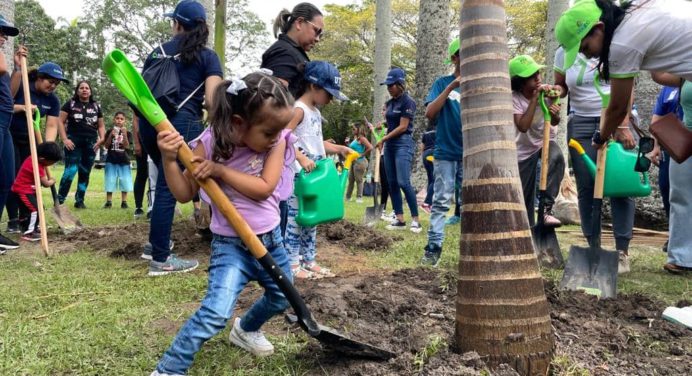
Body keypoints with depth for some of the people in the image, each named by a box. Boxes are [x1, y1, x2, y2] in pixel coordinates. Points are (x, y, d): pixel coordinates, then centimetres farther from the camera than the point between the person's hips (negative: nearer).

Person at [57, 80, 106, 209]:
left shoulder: (96, 106, 14)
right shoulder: (70, 104, 4)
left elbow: (101, 125, 19)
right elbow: (60, 122, 1)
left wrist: (102, 138, 1)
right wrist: (64, 139, -9)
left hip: (91, 144, 4)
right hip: (74, 142, -3)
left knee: (85, 173, 6)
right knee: (70, 171, -16)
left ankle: (79, 201, 15)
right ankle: (59, 200, -8)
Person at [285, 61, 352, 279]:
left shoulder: (316, 112, 17)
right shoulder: (299, 109, -12)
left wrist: (337, 148, 12)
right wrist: (301, 158, -29)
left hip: (314, 174, 10)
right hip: (298, 174, -9)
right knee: (295, 218, -4)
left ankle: (309, 261, 21)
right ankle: (293, 264, 3)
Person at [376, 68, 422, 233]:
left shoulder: (408, 101, -10)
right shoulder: (390, 103, 14)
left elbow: (402, 127, -14)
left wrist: (383, 139, -9)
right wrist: (384, 141, 6)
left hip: (403, 144, -8)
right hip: (389, 145, 8)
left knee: (403, 182, -15)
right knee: (392, 183, 5)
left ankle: (415, 220, -9)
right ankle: (399, 220, 9)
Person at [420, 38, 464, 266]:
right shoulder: (443, 82, 5)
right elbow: (430, 114, -6)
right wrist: (450, 88, -14)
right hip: (446, 152, -2)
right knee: (441, 202, -3)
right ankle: (433, 247, -1)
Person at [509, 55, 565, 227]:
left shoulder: (547, 91, -15)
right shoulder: (513, 98, -21)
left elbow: (554, 123, -8)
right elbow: (523, 126, -35)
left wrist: (555, 115, -32)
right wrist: (534, 98, -37)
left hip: (546, 141, 1)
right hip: (524, 149, -1)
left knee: (557, 158, -36)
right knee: (525, 198, 3)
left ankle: (547, 208, -32)